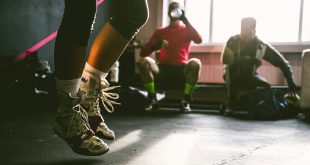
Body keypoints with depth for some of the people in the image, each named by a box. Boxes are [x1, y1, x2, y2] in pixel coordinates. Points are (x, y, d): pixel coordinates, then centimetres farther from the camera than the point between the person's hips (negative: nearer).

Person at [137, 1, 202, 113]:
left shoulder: (187, 29, 15)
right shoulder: (160, 32, 18)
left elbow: (199, 40, -9)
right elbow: (143, 52, 9)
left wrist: (185, 20, -9)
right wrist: (156, 46, -13)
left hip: (181, 68, -1)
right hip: (163, 69, 1)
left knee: (195, 63, -33)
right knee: (143, 61, -26)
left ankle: (186, 101, -24)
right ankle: (152, 99, -20)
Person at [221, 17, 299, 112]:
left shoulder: (261, 46, -16)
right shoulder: (233, 41, -18)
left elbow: (283, 63, -16)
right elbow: (225, 59, -32)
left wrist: (291, 84, -28)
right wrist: (250, 60, -38)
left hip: (249, 76, 2)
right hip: (232, 75, -2)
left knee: (266, 86, -23)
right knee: (232, 68, -34)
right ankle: (231, 104, -24)